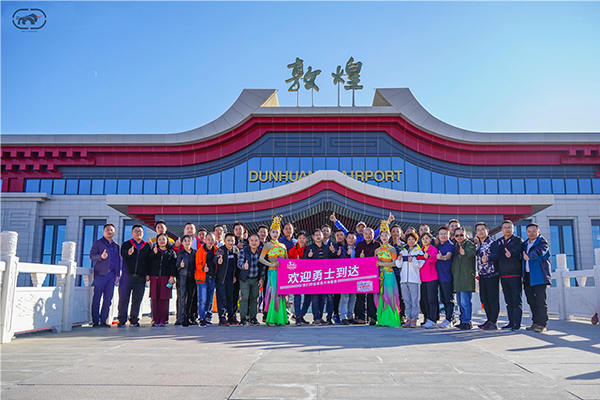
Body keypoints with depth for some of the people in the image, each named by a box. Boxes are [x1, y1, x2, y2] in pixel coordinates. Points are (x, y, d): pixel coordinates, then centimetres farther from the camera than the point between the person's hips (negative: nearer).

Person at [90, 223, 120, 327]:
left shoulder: (116, 246, 20)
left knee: (108, 299, 3)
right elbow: (92, 255, -3)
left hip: (111, 275, 4)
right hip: (100, 274, -4)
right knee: (97, 298, -4)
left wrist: (117, 275, 13)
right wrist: (101, 256, -23)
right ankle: (95, 321, 2)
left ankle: (103, 320, 9)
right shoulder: (98, 243, 7)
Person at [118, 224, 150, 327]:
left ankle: (134, 320, 14)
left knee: (137, 299, 4)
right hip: (127, 275, -1)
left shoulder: (147, 246, 13)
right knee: (123, 298, -1)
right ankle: (122, 320, 8)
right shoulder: (126, 244, 9)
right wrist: (128, 254, -31)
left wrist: (147, 274, 0)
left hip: (141, 277, 1)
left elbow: (149, 261, 10)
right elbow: (123, 256, -9)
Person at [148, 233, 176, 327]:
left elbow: (173, 265, 5)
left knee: (164, 298, -5)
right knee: (155, 298, -3)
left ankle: (163, 320, 1)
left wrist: (172, 276, -6)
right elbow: (149, 263, 6)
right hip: (154, 277, 1)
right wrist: (154, 253, -9)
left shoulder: (171, 252, 12)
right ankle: (155, 320, 3)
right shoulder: (153, 251, 17)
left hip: (166, 277, -1)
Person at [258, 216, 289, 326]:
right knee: (274, 294, -9)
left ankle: (281, 319, 10)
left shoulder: (283, 246, 16)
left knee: (282, 294, 4)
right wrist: (271, 264, -14)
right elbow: (261, 259, -7)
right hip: (273, 271, -5)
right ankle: (271, 320, -5)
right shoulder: (267, 245, 1)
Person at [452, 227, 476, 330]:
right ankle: (463, 321, 22)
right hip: (457, 278, 8)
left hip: (466, 278, -8)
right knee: (460, 302, 13)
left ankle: (466, 322, -5)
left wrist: (465, 252, -50)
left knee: (465, 301, -10)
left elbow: (471, 252, -29)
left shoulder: (469, 244, -6)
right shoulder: (455, 246, 17)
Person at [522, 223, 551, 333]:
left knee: (540, 301, -8)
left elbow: (539, 251, -21)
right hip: (527, 276, 6)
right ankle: (535, 322, 15)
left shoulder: (543, 243, -1)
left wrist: (529, 256, -32)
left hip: (539, 276, -6)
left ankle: (541, 324, -4)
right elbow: (522, 258, 20)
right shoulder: (525, 244, 19)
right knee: (531, 301, 8)